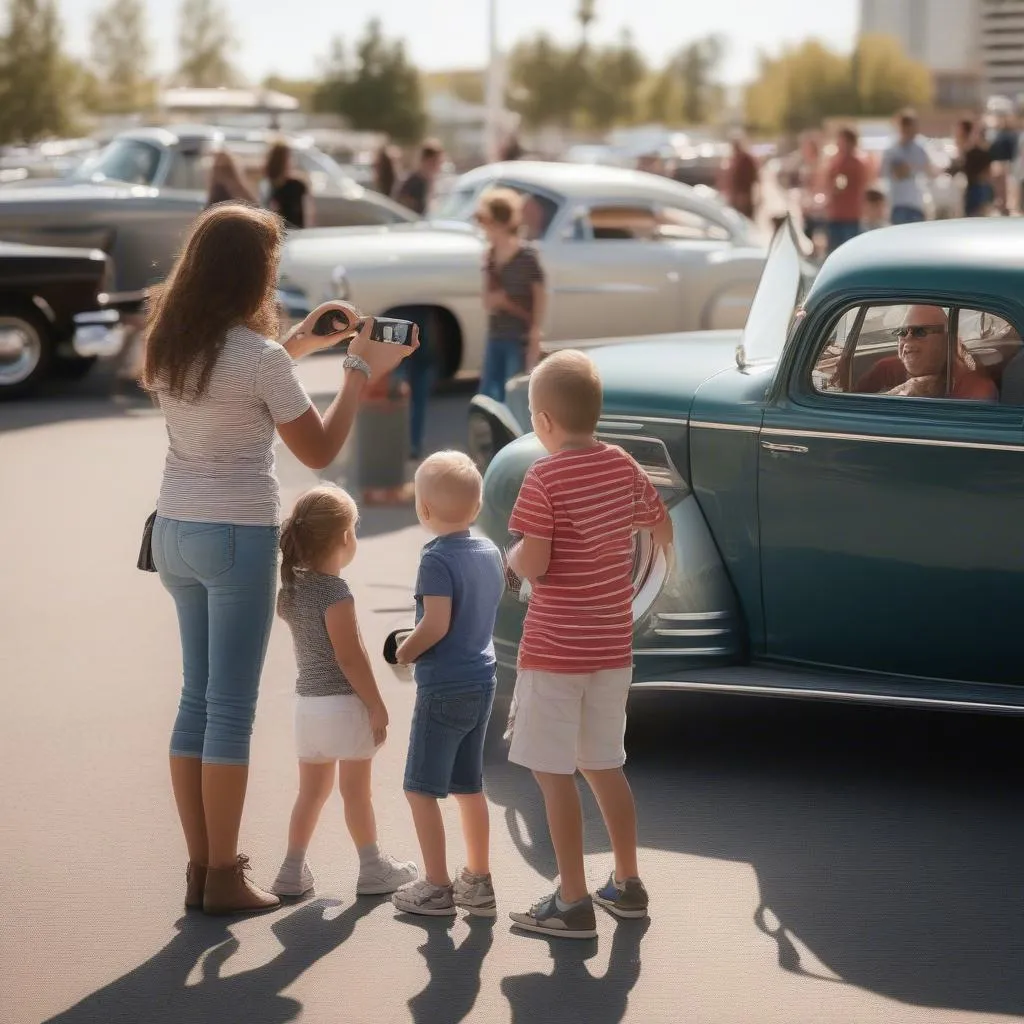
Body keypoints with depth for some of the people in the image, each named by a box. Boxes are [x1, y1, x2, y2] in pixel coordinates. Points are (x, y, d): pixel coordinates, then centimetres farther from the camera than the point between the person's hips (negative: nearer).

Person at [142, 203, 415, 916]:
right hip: (238, 537, -7)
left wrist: (297, 346, 21)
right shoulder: (257, 356, -16)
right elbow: (319, 450, -7)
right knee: (231, 709, 0)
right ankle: (224, 878, 5)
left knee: (197, 699, 15)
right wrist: (362, 371, 2)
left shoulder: (169, 346, 5)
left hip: (176, 533, 7)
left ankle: (201, 866, 19)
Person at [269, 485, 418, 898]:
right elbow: (350, 657, -19)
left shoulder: (291, 588, 4)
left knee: (311, 790, 14)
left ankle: (293, 871, 14)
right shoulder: (335, 593, -18)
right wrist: (377, 707, -13)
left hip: (307, 704, 7)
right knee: (356, 790, 4)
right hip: (345, 704, -7)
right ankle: (372, 868, 14)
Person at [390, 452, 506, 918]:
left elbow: (436, 625, -25)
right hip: (482, 682, 8)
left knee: (421, 788, 2)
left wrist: (404, 652, -8)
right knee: (468, 784, 17)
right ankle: (478, 882, 21)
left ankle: (436, 887, 4)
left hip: (444, 687, -8)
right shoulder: (489, 552, 7)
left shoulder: (437, 558, -18)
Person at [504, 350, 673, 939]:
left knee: (555, 774, 0)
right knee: (604, 766, 19)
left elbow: (533, 565, -19)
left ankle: (574, 904, 2)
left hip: (555, 650, -7)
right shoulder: (624, 468, 3)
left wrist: (513, 555, 2)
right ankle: (628, 885, 26)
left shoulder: (545, 479, -16)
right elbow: (664, 532, 14)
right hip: (612, 646, 7)